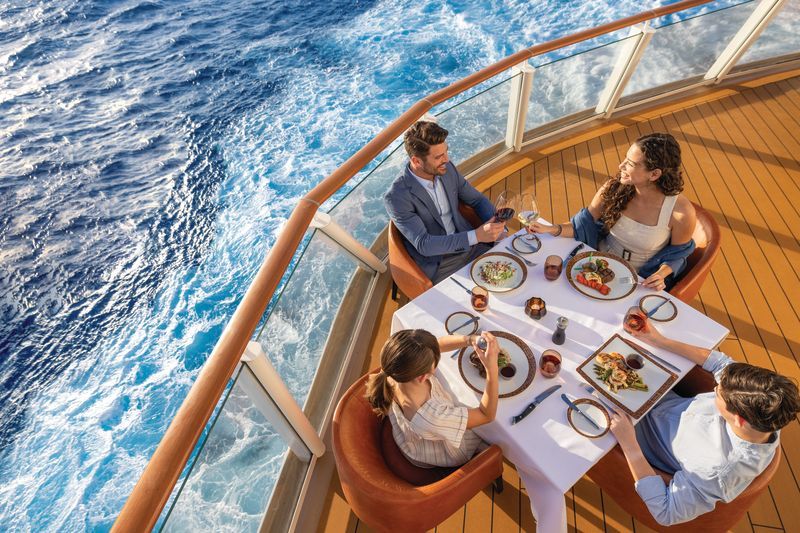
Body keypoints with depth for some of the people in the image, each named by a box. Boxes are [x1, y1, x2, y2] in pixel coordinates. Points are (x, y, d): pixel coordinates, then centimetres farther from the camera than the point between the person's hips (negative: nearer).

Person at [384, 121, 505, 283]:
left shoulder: (447, 169, -1)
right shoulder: (396, 197, -20)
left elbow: (477, 200, 11)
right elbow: (423, 244, -24)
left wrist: (494, 224, -10)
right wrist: (476, 235, -30)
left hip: (469, 245, 6)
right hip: (438, 266, -6)